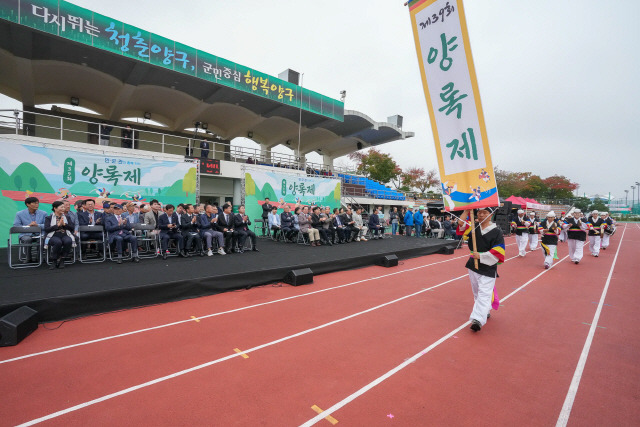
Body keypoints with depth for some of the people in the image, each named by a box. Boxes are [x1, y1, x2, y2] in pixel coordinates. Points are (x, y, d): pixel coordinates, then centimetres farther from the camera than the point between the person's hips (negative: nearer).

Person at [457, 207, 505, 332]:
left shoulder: (496, 232, -9)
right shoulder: (474, 227, 5)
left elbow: (498, 252, -15)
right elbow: (461, 222, -9)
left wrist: (481, 256, -20)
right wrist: (468, 209, -9)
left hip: (488, 269, -6)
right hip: (473, 265, 6)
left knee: (484, 293, -13)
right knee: (477, 292, 19)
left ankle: (478, 319, -16)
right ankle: (485, 312, 38)